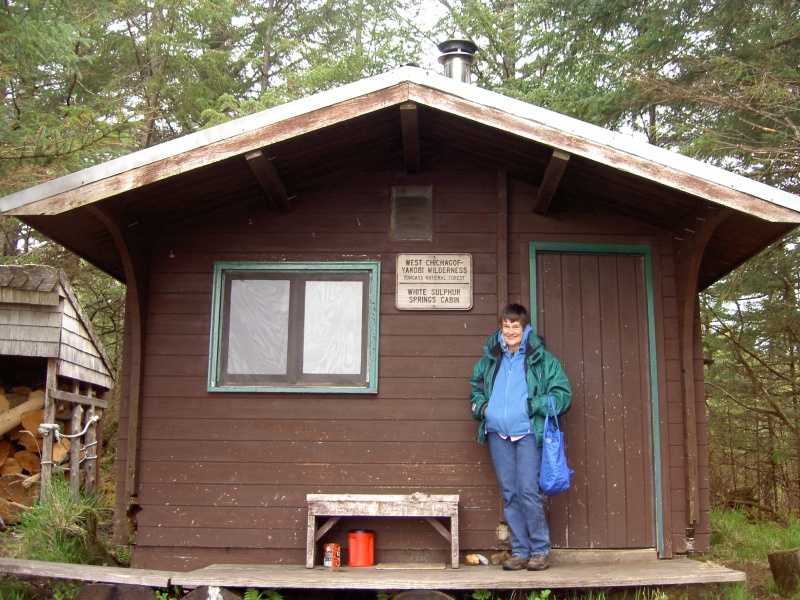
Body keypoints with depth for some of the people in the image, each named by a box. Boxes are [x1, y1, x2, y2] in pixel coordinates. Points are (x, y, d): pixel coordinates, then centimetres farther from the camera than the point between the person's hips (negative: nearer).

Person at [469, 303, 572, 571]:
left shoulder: (541, 359, 3)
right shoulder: (490, 359, 16)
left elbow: (563, 394, 0)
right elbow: (476, 389, 27)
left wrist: (532, 405, -12)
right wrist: (481, 406, 7)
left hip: (528, 433, -4)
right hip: (498, 434, 4)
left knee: (528, 491, -9)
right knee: (509, 494, 6)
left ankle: (540, 550, 4)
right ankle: (520, 551, 14)